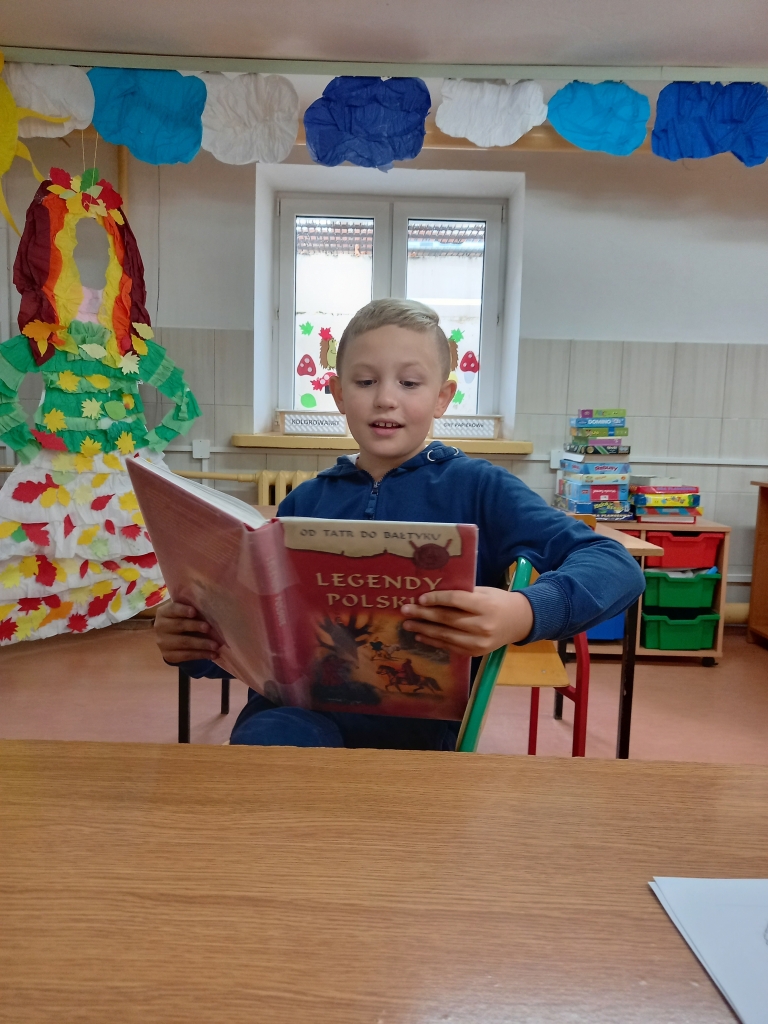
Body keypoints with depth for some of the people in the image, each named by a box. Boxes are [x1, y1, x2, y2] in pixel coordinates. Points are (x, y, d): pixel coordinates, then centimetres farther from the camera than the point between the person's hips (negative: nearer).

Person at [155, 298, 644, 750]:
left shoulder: (478, 487, 2)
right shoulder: (305, 502, 14)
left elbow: (616, 567, -9)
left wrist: (524, 615, -29)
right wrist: (192, 643, -6)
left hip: (417, 717, -3)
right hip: (299, 707, 4)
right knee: (265, 737, -33)